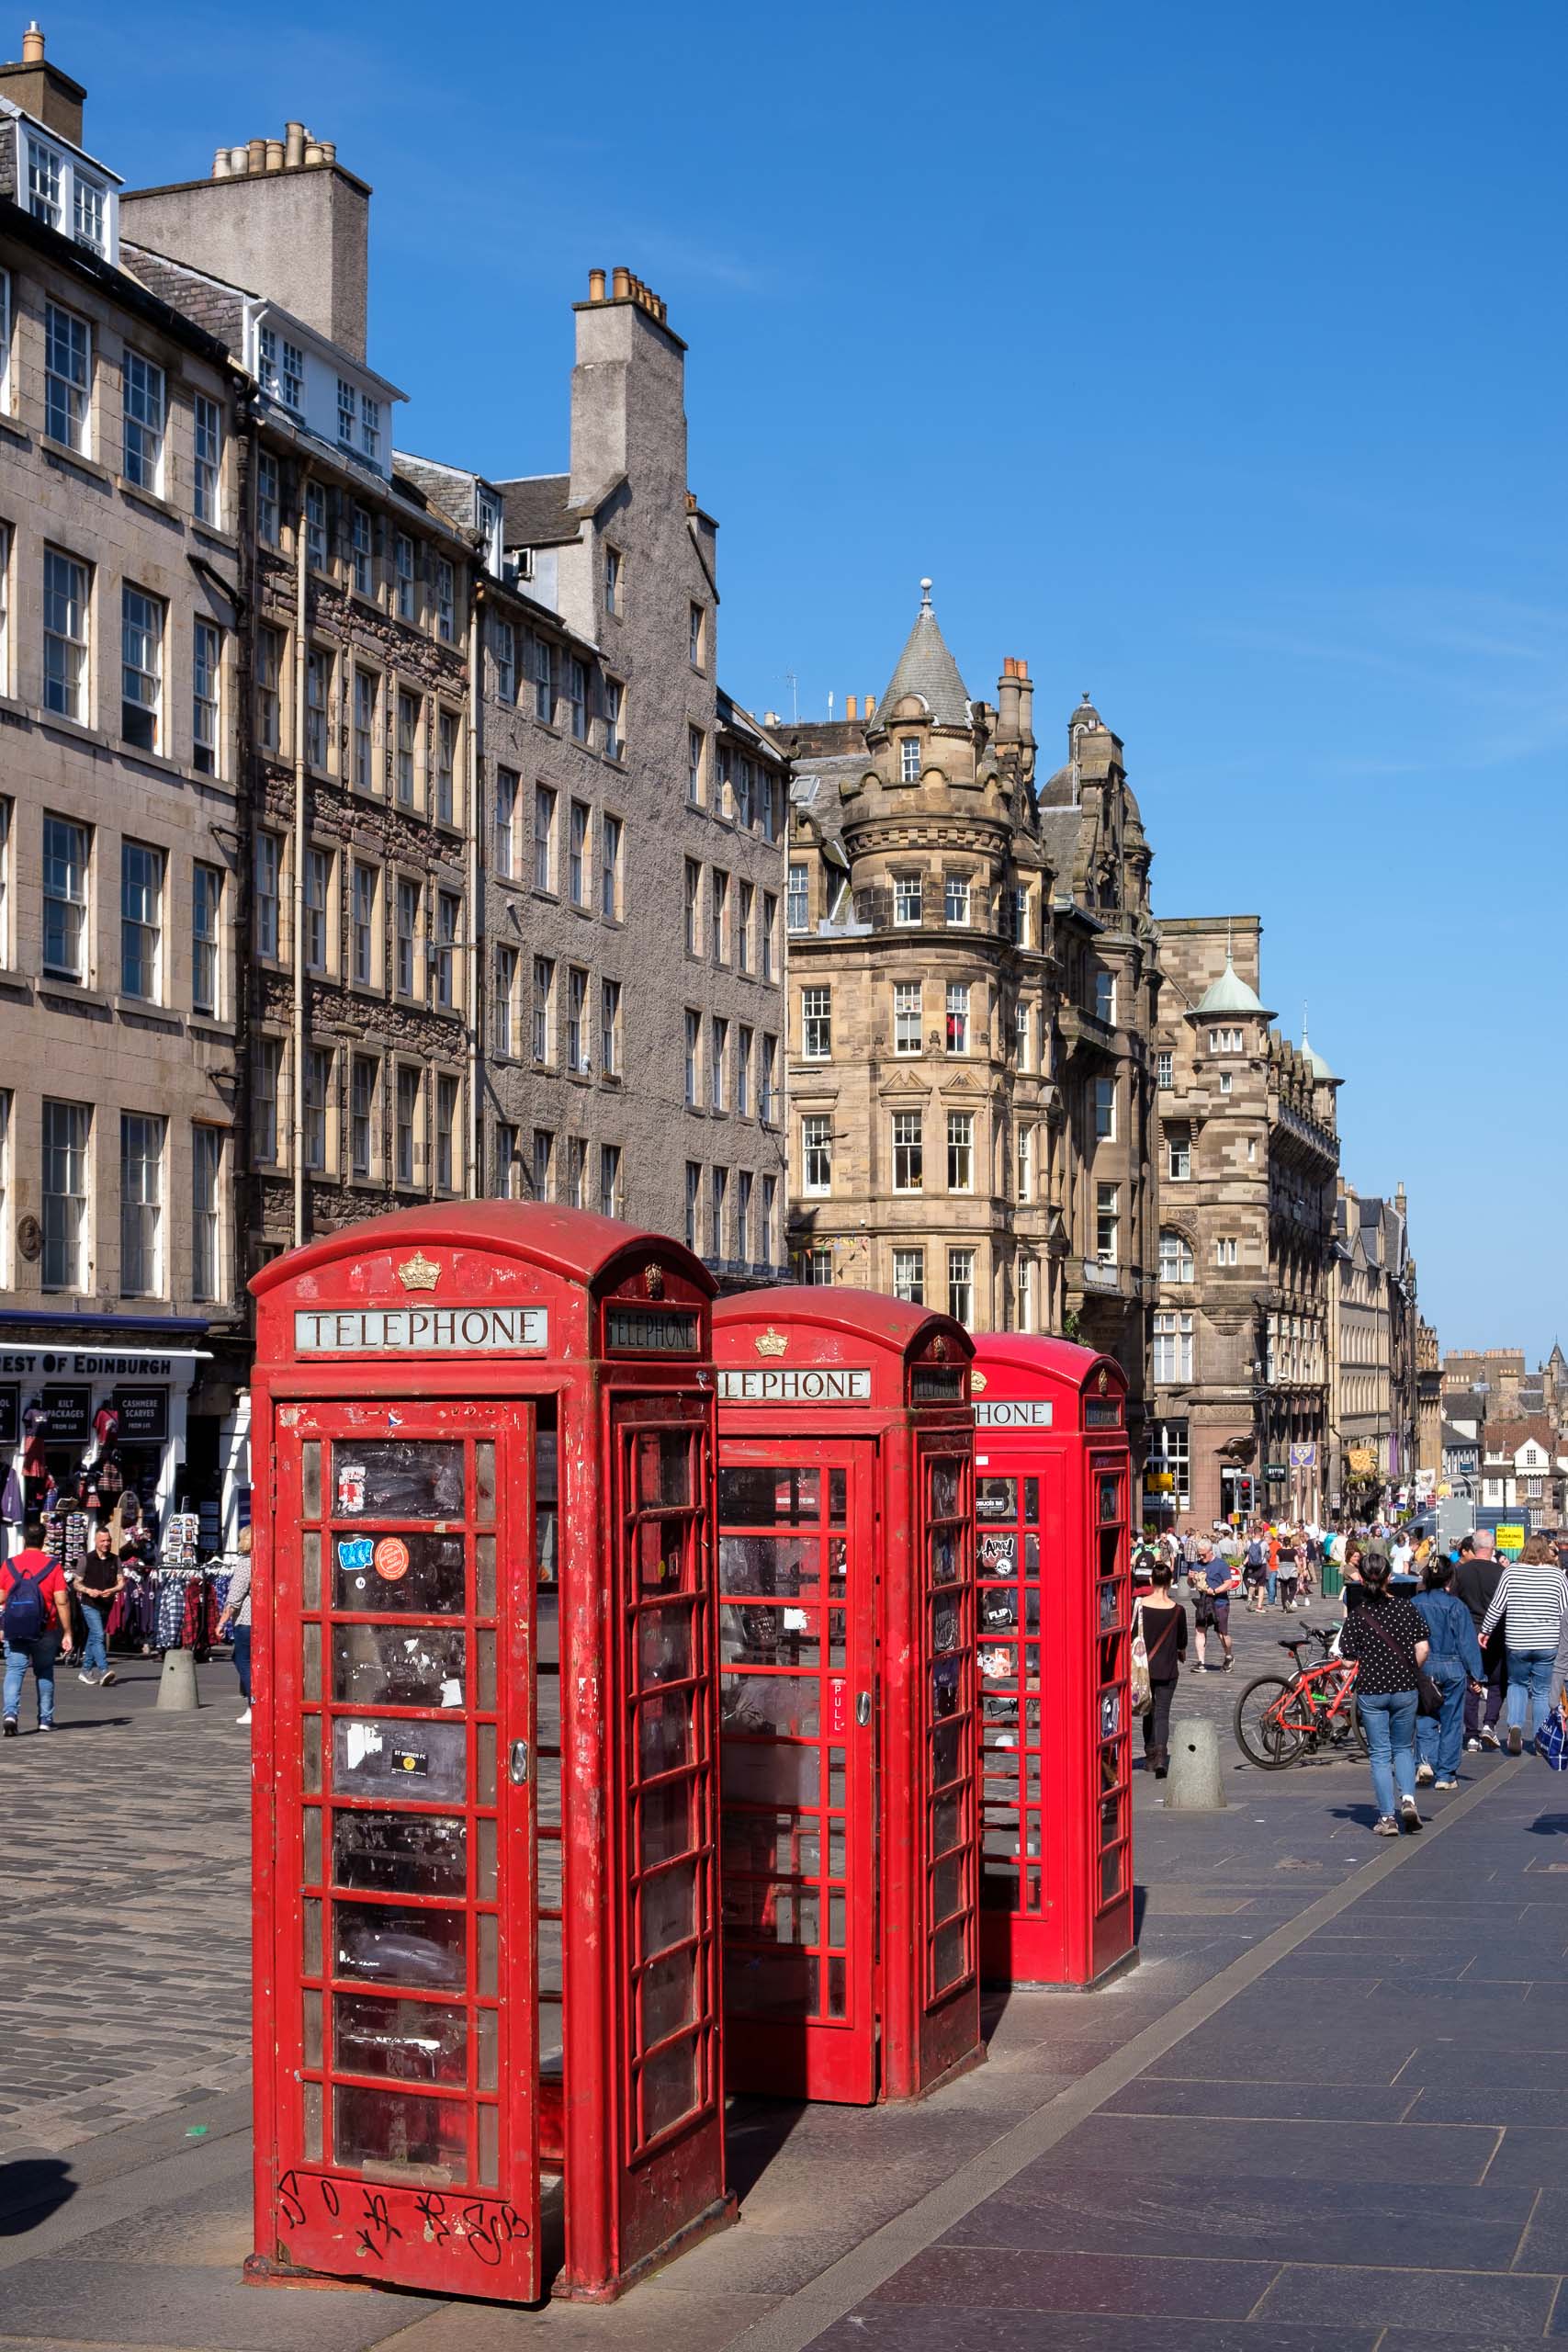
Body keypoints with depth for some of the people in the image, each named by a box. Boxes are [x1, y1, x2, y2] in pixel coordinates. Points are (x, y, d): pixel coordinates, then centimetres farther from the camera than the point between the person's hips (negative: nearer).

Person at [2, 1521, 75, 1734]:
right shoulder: (53, 1566, -5)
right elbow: (62, 1602, -9)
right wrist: (67, 1633, -4)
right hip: (44, 1630, 0)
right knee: (44, 1672, 16)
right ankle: (46, 1719, 20)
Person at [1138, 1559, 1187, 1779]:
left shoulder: (1139, 1605, -8)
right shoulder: (1177, 1610, -9)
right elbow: (1182, 1644, 4)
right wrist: (1182, 1655, 26)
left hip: (1144, 1667, 1)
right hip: (1167, 1669, -1)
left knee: (1148, 1711, 18)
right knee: (1162, 1713, 0)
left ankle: (1150, 1755, 24)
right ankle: (1161, 1756, -18)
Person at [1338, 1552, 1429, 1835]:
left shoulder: (1356, 1616, -7)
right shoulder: (1406, 1609, -4)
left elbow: (1348, 1661, -8)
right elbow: (1422, 1648, -6)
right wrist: (1409, 1671, 10)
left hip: (1370, 1692, -1)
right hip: (1405, 1689, 1)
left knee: (1380, 1754, 7)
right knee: (1403, 1748, 18)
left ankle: (1387, 1817, 3)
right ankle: (1408, 1799, -4)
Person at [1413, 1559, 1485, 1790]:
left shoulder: (1413, 1604, -3)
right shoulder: (1456, 1605, -9)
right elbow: (1468, 1642, -7)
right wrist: (1476, 1675, -1)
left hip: (1422, 1666, 1)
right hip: (1453, 1667, -1)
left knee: (1425, 1719, 11)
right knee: (1451, 1721, 9)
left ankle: (1425, 1760, -12)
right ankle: (1445, 1775, 11)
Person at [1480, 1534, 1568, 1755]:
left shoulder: (1512, 1571, -3)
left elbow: (1496, 1606, -3)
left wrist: (1485, 1630, 7)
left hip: (1517, 1643, 0)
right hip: (1547, 1645, 0)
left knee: (1517, 1684, 19)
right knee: (1541, 1692, 11)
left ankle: (1515, 1726, -2)